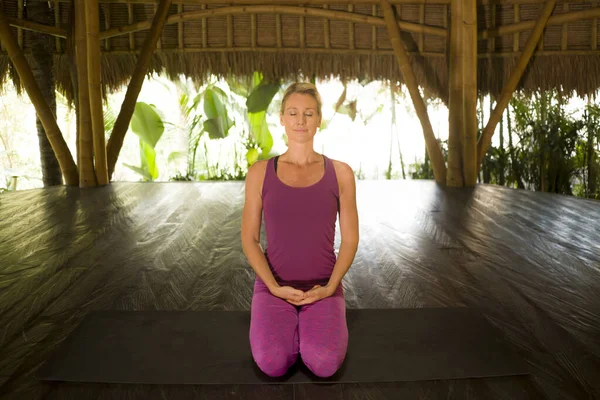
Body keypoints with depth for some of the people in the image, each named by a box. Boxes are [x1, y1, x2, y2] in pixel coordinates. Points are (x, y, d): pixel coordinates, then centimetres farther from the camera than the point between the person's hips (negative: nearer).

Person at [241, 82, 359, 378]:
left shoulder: (340, 172, 1)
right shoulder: (260, 172, 0)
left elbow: (350, 238, 2)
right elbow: (249, 239, 1)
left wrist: (330, 287, -10)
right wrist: (275, 287, -11)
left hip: (323, 287, 0)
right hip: (274, 287, 0)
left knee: (324, 364, -24)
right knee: (271, 364, -25)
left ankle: (319, 326, 11)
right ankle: (292, 327, 11)